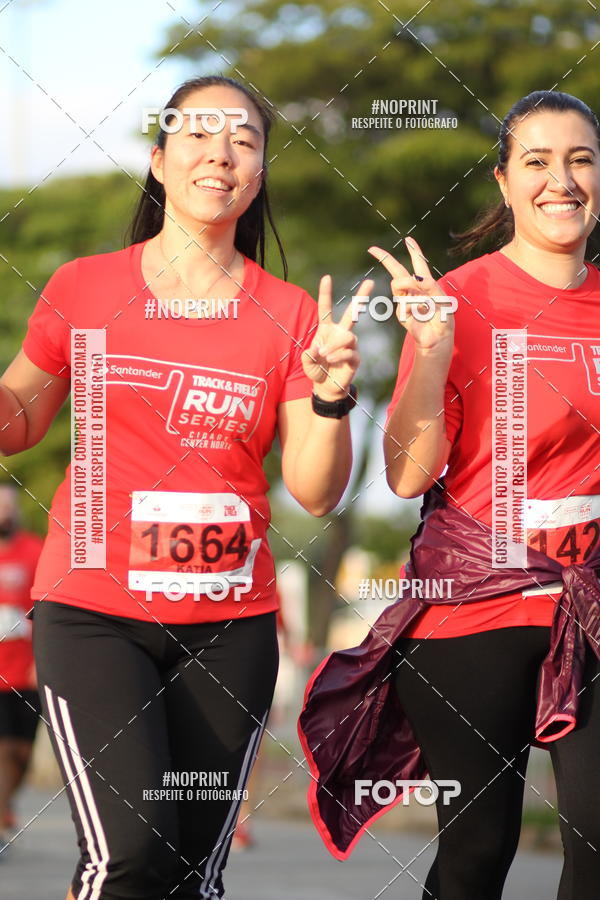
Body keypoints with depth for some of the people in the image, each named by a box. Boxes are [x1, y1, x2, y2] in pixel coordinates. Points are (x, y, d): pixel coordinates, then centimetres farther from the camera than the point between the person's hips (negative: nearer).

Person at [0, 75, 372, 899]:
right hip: (95, 608, -2)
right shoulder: (83, 288, 1)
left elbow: (315, 492, 2)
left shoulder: (290, 315, 3)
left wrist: (332, 398, -15)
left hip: (230, 622, 2)